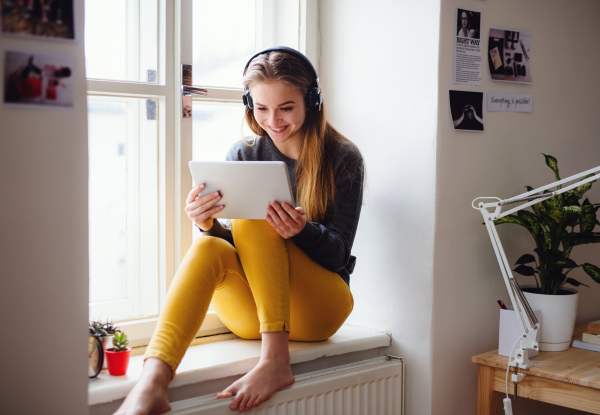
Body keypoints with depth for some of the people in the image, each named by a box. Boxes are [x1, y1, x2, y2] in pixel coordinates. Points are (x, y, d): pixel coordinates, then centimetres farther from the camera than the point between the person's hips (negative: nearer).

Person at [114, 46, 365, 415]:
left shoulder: (343, 159, -3)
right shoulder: (244, 154, 5)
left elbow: (338, 254, -6)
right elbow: (235, 245, 2)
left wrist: (302, 231, -28)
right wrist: (207, 224, -22)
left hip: (317, 308, -2)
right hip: (251, 313, 3)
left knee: (254, 223, -26)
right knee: (207, 248, -29)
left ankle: (276, 359, -37)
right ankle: (152, 383, -47)